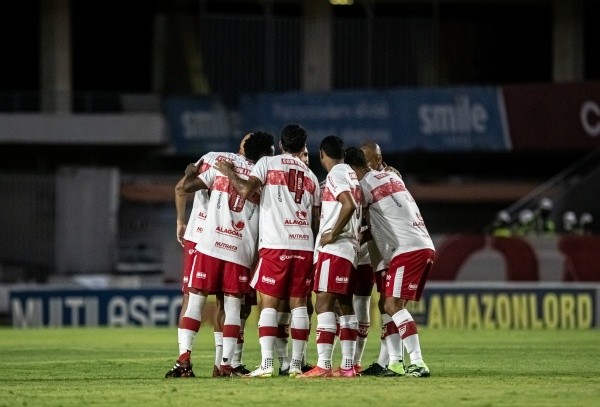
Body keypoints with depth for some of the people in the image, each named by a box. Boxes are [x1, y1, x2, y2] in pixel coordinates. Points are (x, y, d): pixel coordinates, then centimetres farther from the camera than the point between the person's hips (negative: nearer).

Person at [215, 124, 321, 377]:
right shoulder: (311, 177, 16)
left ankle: (266, 364, -11)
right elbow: (317, 219, 17)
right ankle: (296, 364, 5)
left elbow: (246, 190, -11)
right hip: (304, 246, 4)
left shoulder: (267, 164, 3)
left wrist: (228, 172, 3)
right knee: (298, 304, 7)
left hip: (275, 245, -4)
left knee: (268, 303, -2)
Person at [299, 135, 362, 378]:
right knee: (345, 305, 11)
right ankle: (347, 365, 11)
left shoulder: (336, 174, -8)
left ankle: (323, 365, -19)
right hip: (351, 248, 10)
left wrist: (333, 234, -16)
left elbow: (349, 205, -21)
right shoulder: (351, 175, 19)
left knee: (324, 303, -12)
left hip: (334, 248, -10)